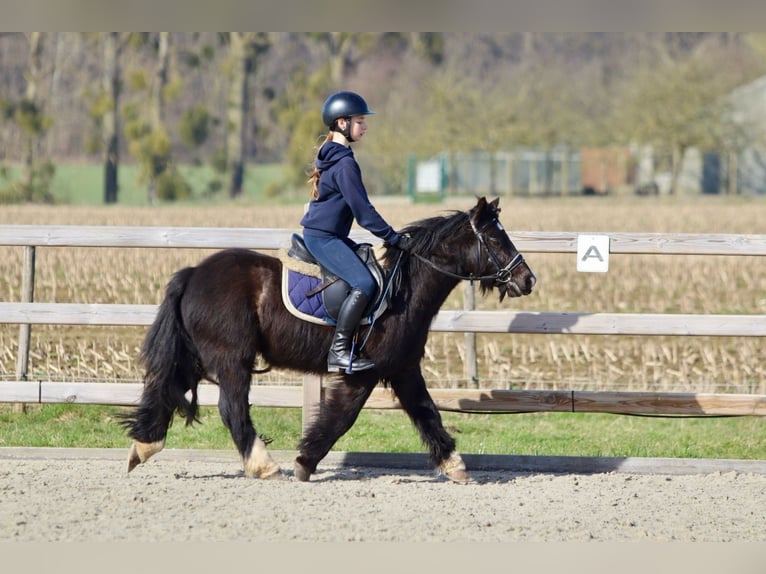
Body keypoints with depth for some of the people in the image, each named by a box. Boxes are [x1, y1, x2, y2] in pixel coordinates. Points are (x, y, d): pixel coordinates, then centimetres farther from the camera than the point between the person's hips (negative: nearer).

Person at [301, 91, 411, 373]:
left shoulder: (330, 155, 16)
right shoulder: (345, 163, -17)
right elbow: (362, 209, -18)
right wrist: (394, 238, -14)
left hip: (327, 235, 11)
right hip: (323, 238, -11)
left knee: (375, 264, 16)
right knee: (364, 283, -22)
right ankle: (338, 350, -21)